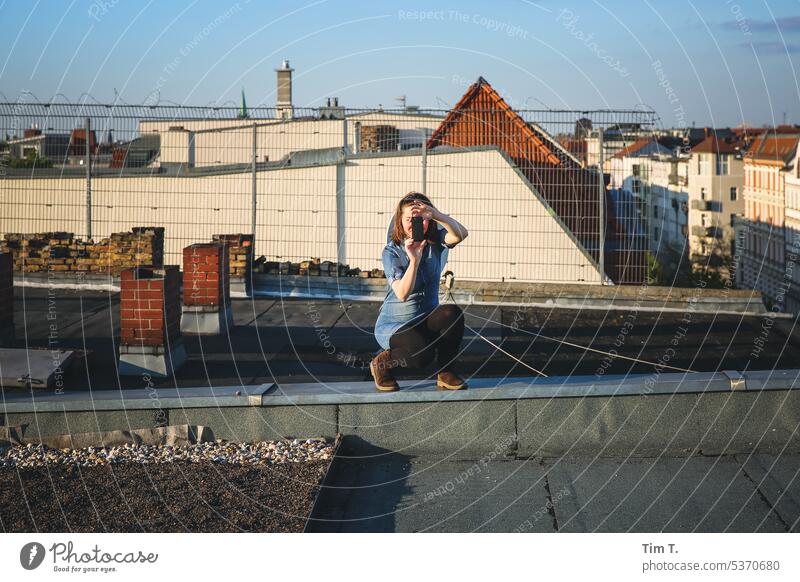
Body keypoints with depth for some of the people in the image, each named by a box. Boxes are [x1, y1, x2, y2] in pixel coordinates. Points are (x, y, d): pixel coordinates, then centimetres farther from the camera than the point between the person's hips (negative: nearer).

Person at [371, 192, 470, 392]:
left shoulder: (435, 242, -3)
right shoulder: (391, 252, -12)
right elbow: (402, 293, -25)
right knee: (422, 353, -35)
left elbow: (460, 234, -28)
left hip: (427, 320, 4)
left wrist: (435, 215, -44)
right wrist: (414, 260, -37)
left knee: (453, 313, -30)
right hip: (394, 324, -4)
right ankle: (382, 363, -1)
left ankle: (446, 373, -11)